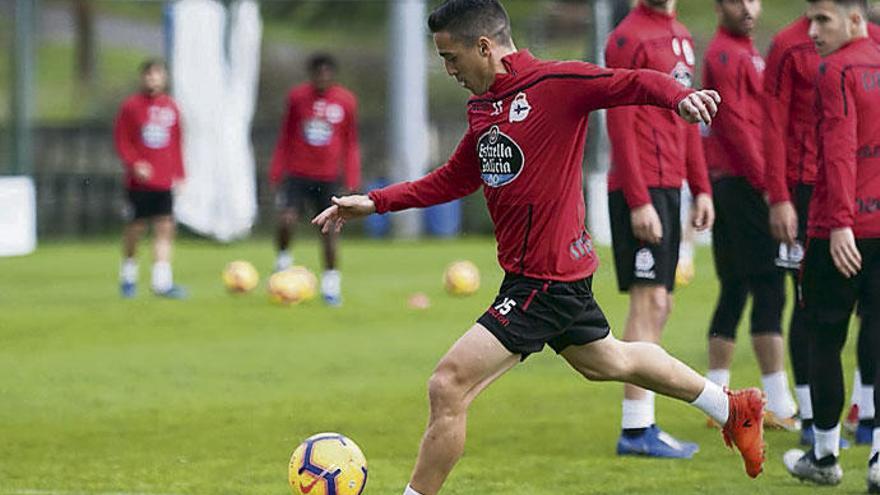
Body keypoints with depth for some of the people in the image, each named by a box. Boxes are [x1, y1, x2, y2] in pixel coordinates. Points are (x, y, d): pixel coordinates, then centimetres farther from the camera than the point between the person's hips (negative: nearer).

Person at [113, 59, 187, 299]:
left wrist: (178, 173, 11)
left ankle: (162, 282, -5)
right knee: (136, 227, 3)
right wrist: (135, 164, -16)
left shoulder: (170, 107, 9)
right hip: (140, 180, -3)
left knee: (165, 228, -4)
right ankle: (128, 277, 22)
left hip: (164, 181, 3)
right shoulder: (131, 106, -3)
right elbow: (121, 140, -3)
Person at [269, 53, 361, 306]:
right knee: (287, 220, -19)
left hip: (329, 177, 0)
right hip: (297, 174, 0)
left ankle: (331, 284, 16)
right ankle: (283, 260, 9)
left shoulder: (346, 101, -2)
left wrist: (352, 180, 3)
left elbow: (350, 143, 7)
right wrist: (276, 171, 7)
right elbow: (285, 136, 9)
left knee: (328, 229, 2)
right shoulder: (297, 96, -1)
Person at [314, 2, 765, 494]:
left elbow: (635, 83, -20)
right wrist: (376, 203, 15)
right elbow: (455, 179, 22)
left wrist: (680, 96, -42)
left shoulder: (558, 83, -15)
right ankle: (733, 409, 46)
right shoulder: (482, 107, 11)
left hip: (549, 280, -10)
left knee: (448, 385, -15)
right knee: (607, 362, 29)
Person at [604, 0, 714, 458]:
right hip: (640, 190, -9)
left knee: (658, 305, 10)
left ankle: (643, 425, 14)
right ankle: (635, 430, -8)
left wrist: (701, 188, 14)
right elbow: (619, 125, -14)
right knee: (649, 302, -10)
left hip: (669, 187, 9)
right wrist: (639, 201, -19)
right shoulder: (628, 39, -10)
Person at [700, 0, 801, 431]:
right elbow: (736, 125, -17)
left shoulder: (744, 52, 20)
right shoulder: (726, 55, -11)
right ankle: (779, 407, -10)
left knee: (735, 291, 12)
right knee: (769, 290, -10)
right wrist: (765, 183, -18)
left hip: (728, 185, 10)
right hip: (743, 184, -10)